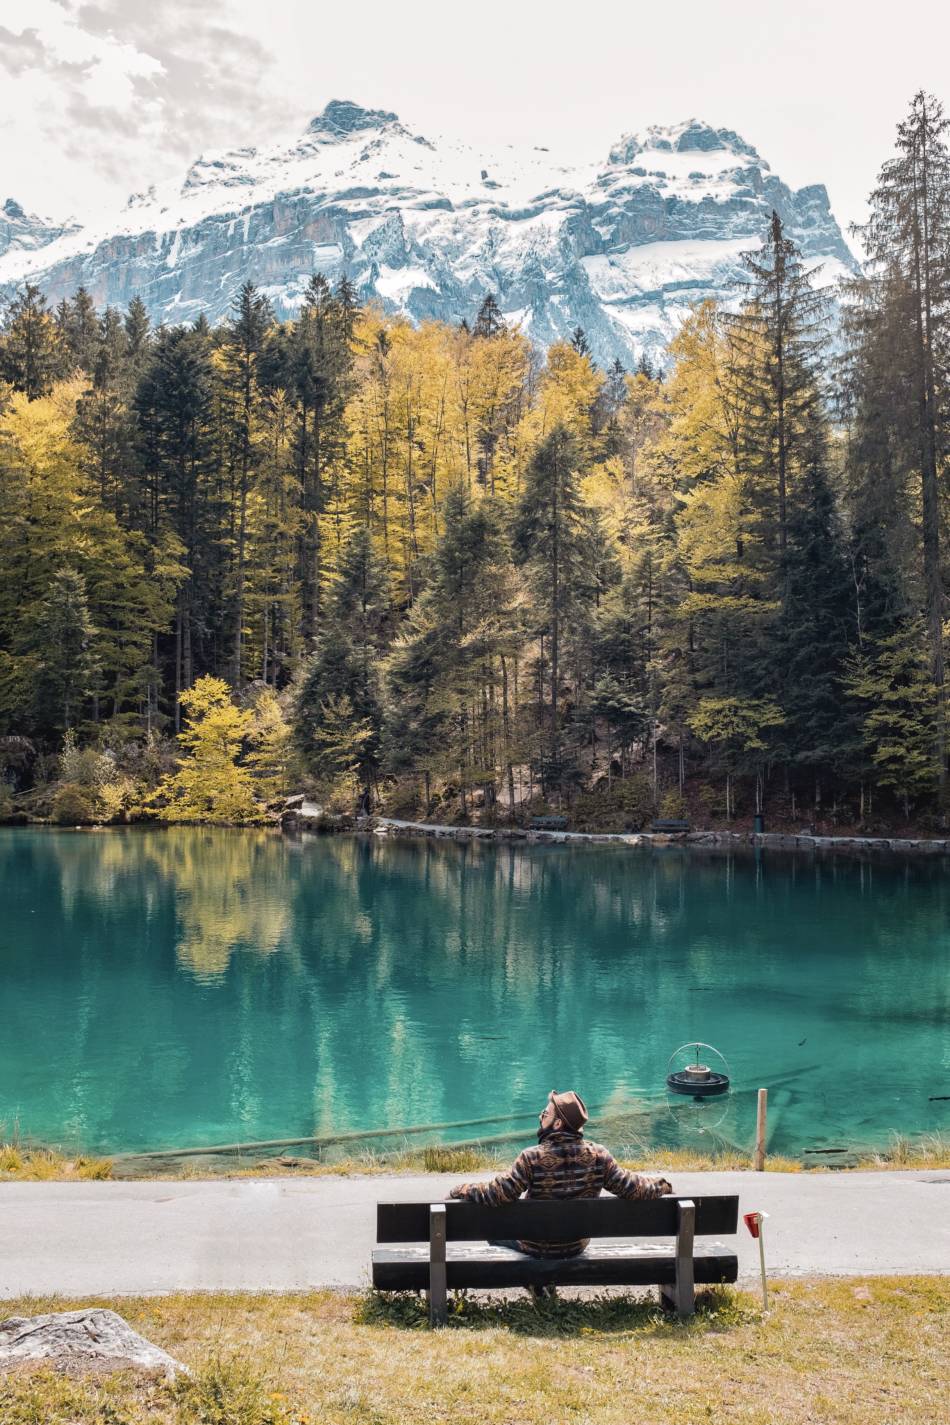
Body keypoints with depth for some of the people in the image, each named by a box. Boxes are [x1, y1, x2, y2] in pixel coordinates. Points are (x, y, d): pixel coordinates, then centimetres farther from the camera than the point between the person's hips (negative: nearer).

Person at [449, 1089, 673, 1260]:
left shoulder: (532, 1158, -28)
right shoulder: (598, 1156, -19)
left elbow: (496, 1195, -28)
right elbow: (630, 1188, -14)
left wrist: (461, 1190, -12)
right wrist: (660, 1186, 5)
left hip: (535, 1248, -4)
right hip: (576, 1247, 4)